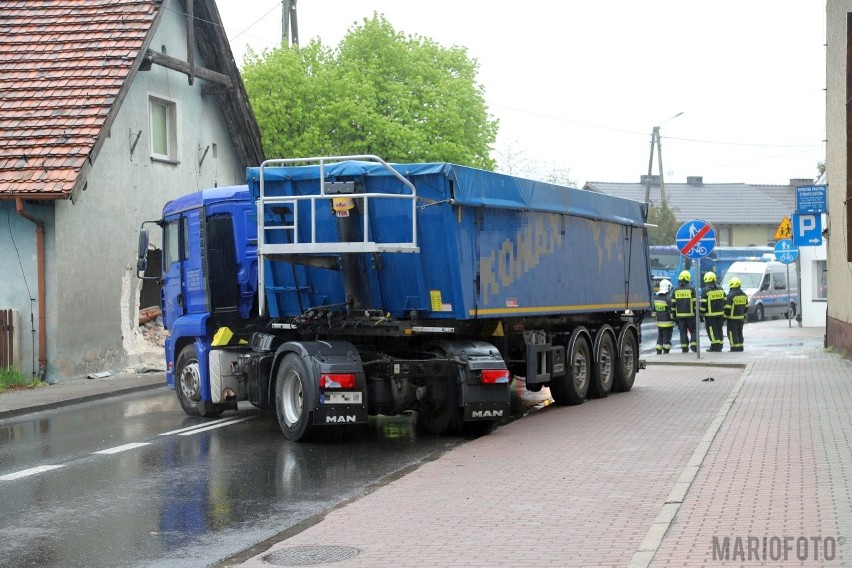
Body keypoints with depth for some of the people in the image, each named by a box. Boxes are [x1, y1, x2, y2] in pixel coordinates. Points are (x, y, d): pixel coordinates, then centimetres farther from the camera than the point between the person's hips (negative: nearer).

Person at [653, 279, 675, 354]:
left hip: (659, 322, 6)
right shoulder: (669, 297, -16)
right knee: (667, 337, -1)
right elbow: (671, 309, -17)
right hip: (668, 322, -6)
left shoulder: (656, 297, 6)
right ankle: (666, 352, -1)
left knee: (660, 337, 13)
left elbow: (654, 309, 13)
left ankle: (658, 352, 14)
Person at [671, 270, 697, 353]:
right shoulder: (691, 289, -5)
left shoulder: (676, 290, 4)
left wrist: (674, 315, 11)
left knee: (683, 332, 7)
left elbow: (673, 304, 5)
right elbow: (695, 302, -6)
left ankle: (684, 349, 6)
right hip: (690, 314, -2)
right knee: (693, 330, 8)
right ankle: (694, 346, -3)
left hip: (679, 315, 2)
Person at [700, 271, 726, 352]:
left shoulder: (705, 290, -11)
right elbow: (724, 301, 12)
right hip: (720, 313, 6)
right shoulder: (720, 289, 9)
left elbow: (703, 304, -13)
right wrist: (723, 312, 19)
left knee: (712, 330, -2)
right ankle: (720, 346, 12)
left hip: (710, 314, -6)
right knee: (719, 329, 11)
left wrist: (701, 313, -4)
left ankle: (715, 346, -7)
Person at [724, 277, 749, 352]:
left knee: (732, 333, -2)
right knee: (739, 332, 15)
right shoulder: (744, 295, 8)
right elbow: (746, 307, 15)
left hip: (732, 318, -7)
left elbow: (727, 308, -16)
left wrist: (725, 317, -7)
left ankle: (735, 347, -5)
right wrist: (744, 316, 24)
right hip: (741, 317, 7)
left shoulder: (731, 295, -15)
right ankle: (740, 347, 16)